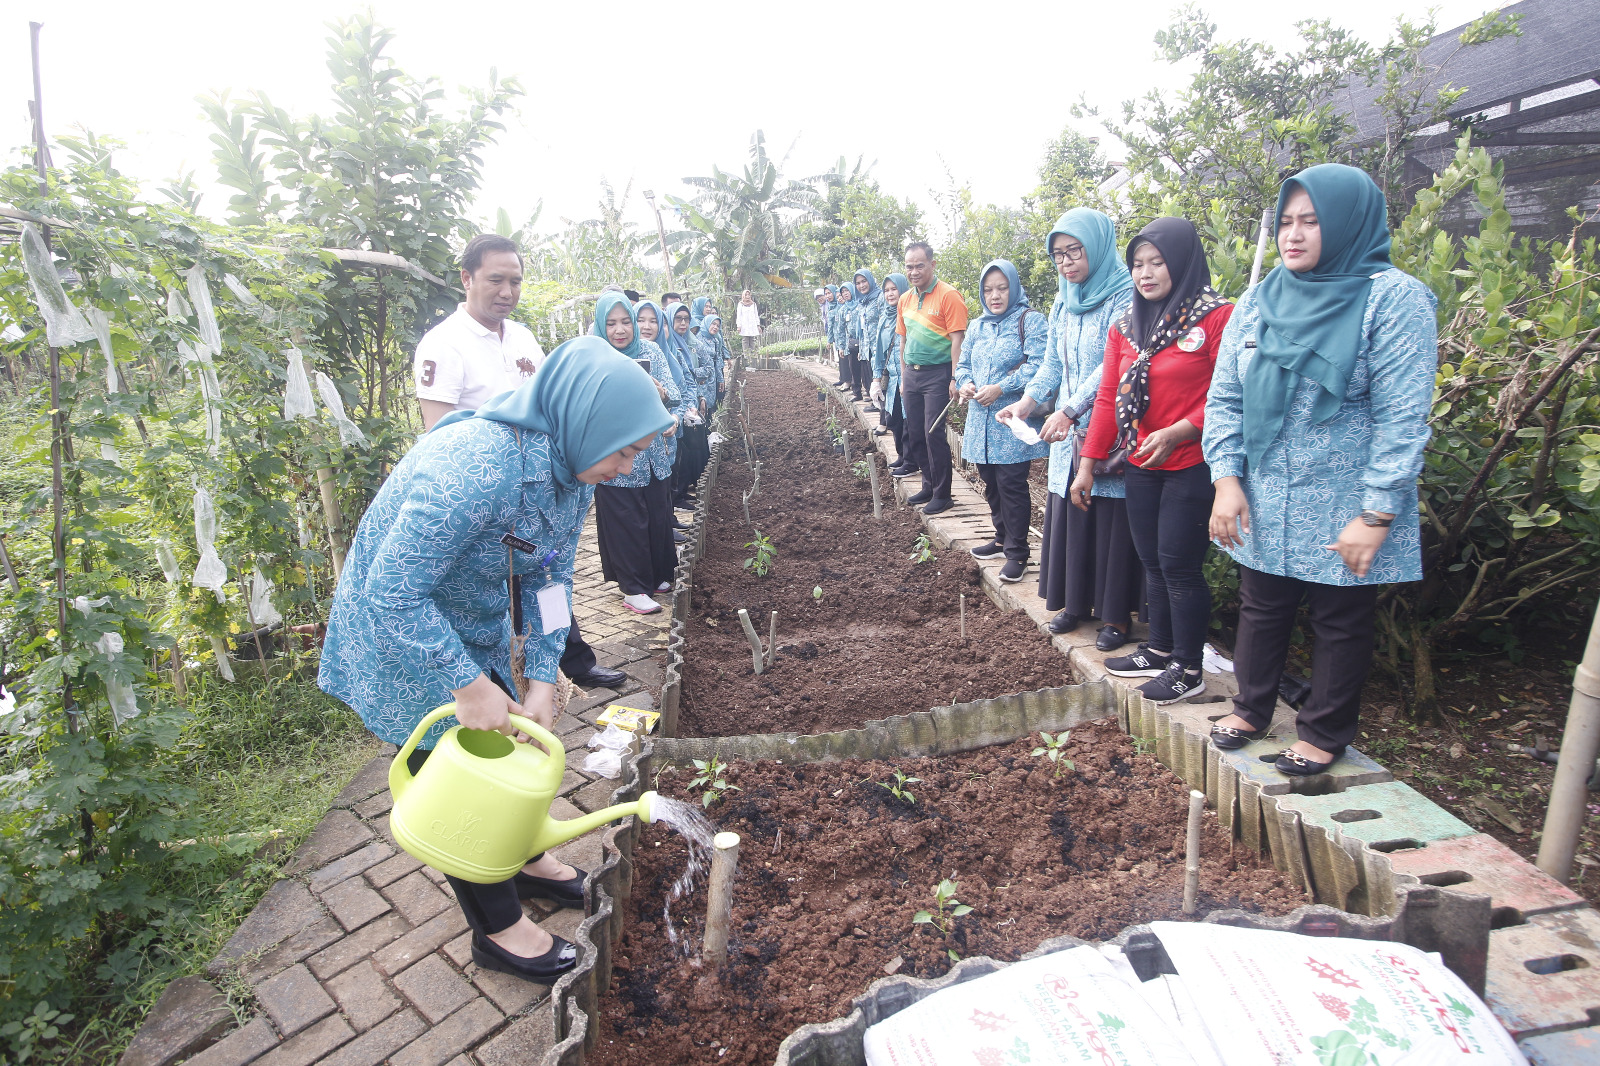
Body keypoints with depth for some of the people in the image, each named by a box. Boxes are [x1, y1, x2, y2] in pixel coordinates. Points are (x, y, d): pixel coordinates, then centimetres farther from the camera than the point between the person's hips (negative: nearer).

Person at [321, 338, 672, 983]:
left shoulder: (572, 470, -10)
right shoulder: (475, 467, -38)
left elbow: (551, 575, -3)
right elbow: (393, 592, -35)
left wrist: (543, 678, -11)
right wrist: (469, 685, -30)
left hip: (474, 624, 8)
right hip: (401, 632, -7)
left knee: (509, 745, 19)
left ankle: (525, 863, 45)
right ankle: (498, 929, 25)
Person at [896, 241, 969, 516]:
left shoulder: (948, 296, -10)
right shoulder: (905, 299, 12)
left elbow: (957, 339, -14)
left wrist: (954, 379, -19)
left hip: (937, 373, -7)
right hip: (912, 374, 7)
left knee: (934, 434, -8)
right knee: (915, 434, 11)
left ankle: (942, 495, 3)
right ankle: (929, 485, 26)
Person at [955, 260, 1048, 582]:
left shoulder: (1029, 320, -4)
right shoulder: (978, 326, 17)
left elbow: (1037, 365, -15)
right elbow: (963, 363, 20)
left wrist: (1000, 388, -21)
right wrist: (965, 383, -3)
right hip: (981, 420, 7)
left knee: (1011, 484, -6)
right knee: (991, 483, 14)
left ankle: (1017, 552, 3)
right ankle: (1002, 538, 30)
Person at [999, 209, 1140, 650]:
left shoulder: (1125, 297, -9)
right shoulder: (1062, 303, 13)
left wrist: (1070, 410, -25)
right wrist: (1028, 401, -3)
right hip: (1067, 431, 7)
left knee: (1111, 517, -1)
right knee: (1067, 512, 10)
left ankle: (1117, 613, 10)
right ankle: (1076, 601, 24)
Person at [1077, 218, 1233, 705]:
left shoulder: (1218, 317, -10)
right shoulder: (1126, 326, 10)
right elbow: (1109, 398, 9)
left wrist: (1178, 432, -24)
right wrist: (1087, 464, 6)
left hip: (1191, 466, -6)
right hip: (1141, 465, 6)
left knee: (1179, 564, -1)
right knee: (1152, 562, 14)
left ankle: (1188, 668, 14)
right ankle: (1160, 650, 29)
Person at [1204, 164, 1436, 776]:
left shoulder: (1394, 299, -11)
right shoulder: (1259, 301, 3)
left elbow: (1402, 419, -14)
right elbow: (1224, 397, 3)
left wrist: (1377, 515, -18)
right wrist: (1227, 478, -7)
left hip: (1344, 512, -4)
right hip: (1262, 506, 4)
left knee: (1341, 623, 11)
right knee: (1261, 610, 17)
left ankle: (1325, 732, 30)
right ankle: (1252, 708, 37)